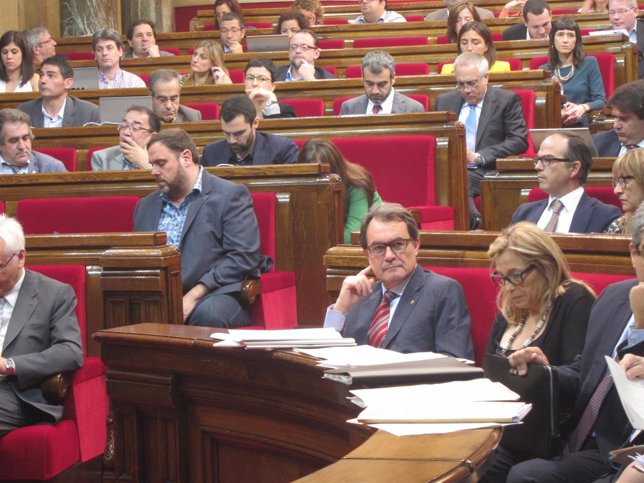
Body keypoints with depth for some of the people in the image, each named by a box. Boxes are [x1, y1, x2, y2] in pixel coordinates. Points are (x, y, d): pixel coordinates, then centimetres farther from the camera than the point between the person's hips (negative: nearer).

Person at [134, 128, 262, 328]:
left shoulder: (231, 195, 3)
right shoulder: (146, 206, 22)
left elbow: (243, 257, -7)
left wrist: (193, 296, -16)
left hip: (213, 295, -3)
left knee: (208, 313, -38)